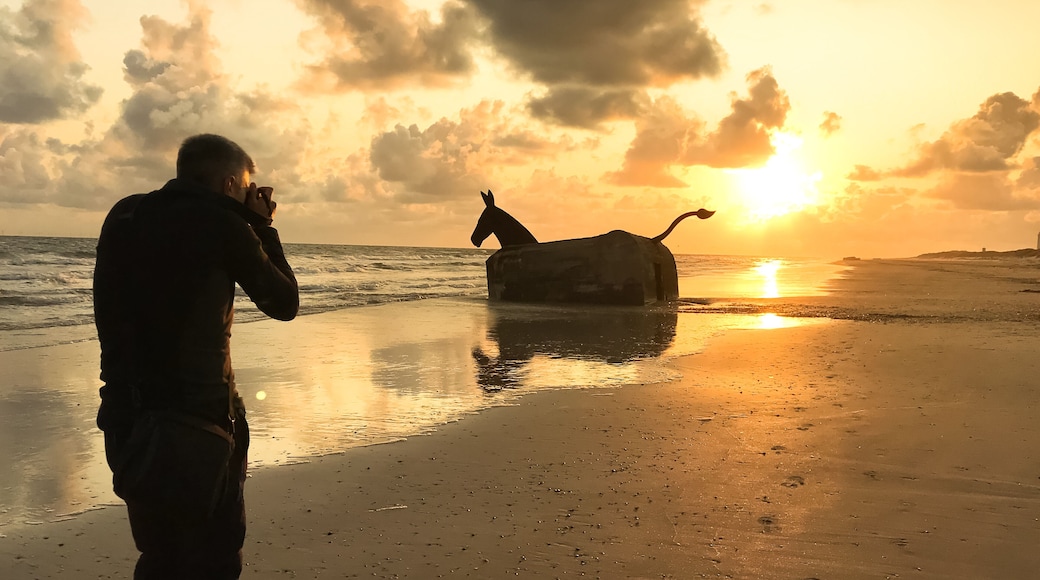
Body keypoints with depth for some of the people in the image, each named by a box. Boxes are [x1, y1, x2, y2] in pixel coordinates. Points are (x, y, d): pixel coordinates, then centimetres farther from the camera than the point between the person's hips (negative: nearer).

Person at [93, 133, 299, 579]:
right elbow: (285, 304, 0)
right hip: (199, 416, -6)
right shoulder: (221, 224, -11)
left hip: (125, 415, 6)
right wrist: (262, 227, 9)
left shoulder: (123, 216, 7)